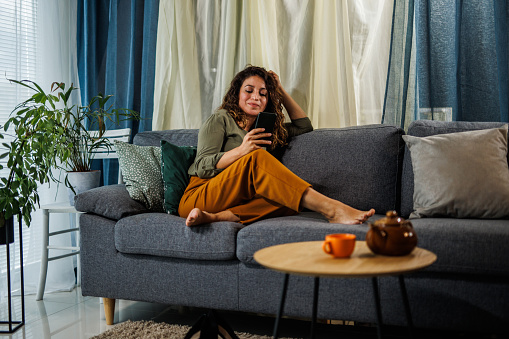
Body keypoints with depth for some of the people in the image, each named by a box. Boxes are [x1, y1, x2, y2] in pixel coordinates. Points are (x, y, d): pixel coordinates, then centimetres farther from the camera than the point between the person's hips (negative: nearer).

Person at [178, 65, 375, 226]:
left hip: (236, 201, 5)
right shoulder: (221, 119, 7)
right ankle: (331, 209, -42)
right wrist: (241, 151, -21)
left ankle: (217, 217, -42)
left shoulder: (266, 128, 27)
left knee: (293, 195, -24)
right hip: (199, 196, -5)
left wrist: (281, 91, 25)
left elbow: (304, 126, 29)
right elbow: (202, 167, -5)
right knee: (257, 158, -31)